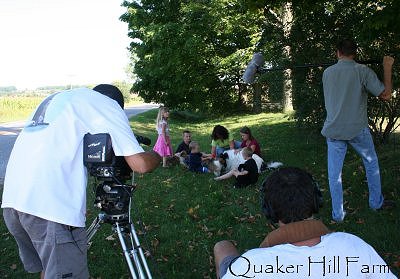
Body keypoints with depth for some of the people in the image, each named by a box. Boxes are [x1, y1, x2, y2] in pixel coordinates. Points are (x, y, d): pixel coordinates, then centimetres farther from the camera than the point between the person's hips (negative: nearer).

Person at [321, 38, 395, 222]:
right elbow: (385, 95, -9)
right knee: (371, 163, 22)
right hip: (357, 129, -2)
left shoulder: (327, 73, 3)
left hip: (333, 130, 2)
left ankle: (337, 214, 10)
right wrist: (387, 68, 2)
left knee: (334, 173, 7)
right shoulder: (362, 71, -9)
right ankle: (376, 202, 34)